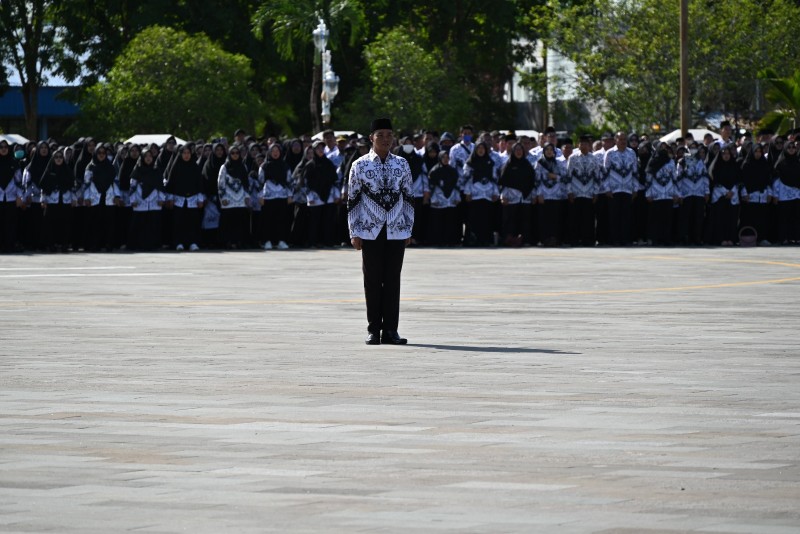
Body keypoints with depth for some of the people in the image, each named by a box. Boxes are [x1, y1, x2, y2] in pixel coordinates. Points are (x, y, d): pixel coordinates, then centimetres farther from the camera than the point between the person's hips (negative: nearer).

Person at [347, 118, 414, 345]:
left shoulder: (401, 165, 7)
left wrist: (409, 229, 8)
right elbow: (352, 200, 1)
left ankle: (390, 330, 6)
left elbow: (408, 198, 11)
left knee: (393, 280, 2)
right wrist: (354, 233, -3)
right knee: (373, 280, 2)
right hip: (370, 231, -2)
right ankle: (373, 330, 8)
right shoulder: (360, 165, 0)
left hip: (396, 232, 2)